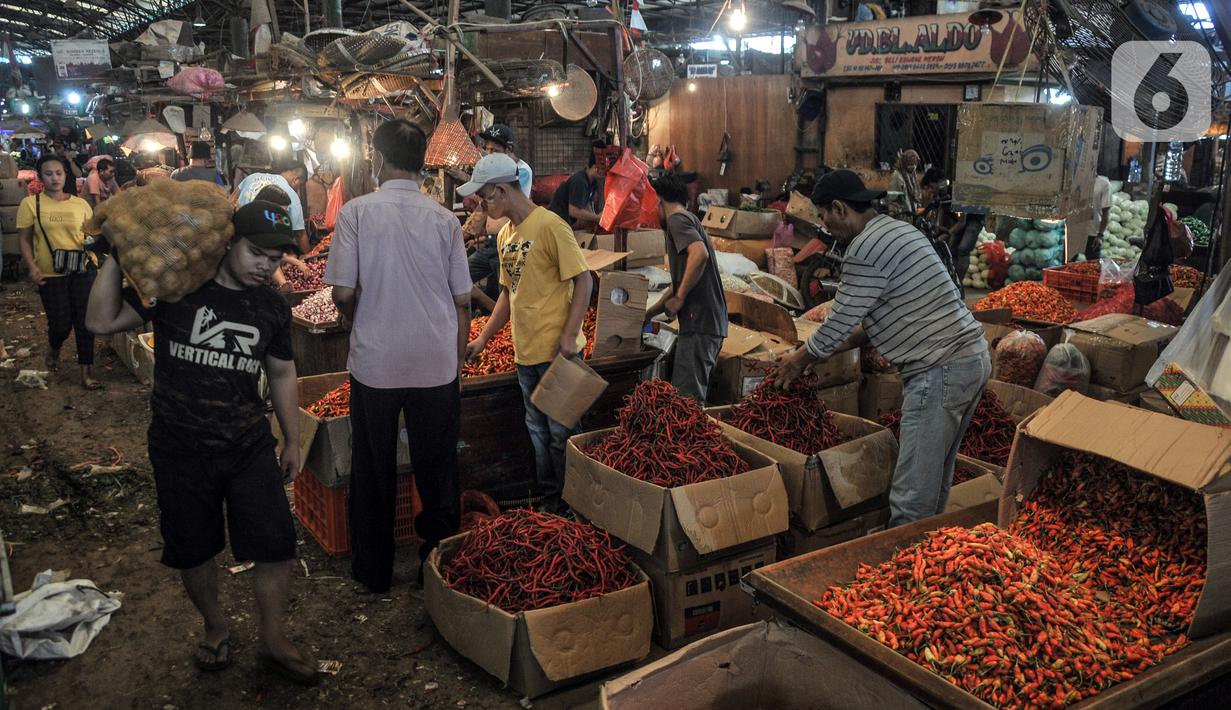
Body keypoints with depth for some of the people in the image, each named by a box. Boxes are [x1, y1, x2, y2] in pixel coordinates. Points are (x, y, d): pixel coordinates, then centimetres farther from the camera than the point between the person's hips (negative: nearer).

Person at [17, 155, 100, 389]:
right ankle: (53, 349, 39)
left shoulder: (81, 204, 5)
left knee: (84, 322, 2)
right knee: (61, 324, 2)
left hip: (83, 271, 1)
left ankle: (87, 373, 11)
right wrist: (32, 267, -12)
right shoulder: (30, 204, -1)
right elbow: (24, 239, 0)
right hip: (50, 274, -1)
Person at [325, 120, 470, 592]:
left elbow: (342, 293, -9)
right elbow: (462, 300, 1)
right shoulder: (443, 218, -2)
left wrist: (360, 322, 12)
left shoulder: (357, 212, -8)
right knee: (437, 468, 13)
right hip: (438, 364, 1)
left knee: (373, 469, 13)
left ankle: (373, 570, 25)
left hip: (374, 362, -1)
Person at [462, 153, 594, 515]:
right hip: (525, 352, 8)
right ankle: (547, 497, 29)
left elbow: (583, 280, -15)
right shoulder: (505, 234, 11)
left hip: (556, 350, -8)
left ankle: (570, 502, 16)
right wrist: (482, 339, 15)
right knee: (538, 430, 17)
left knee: (561, 431, 2)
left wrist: (569, 335, -20)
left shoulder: (549, 225, -13)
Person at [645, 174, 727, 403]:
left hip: (699, 324, -10)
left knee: (686, 398, -10)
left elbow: (700, 254, -25)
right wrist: (647, 314, 33)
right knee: (695, 396, 13)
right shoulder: (690, 220, 26)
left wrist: (679, 298, -16)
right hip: (712, 323, 10)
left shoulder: (677, 219, -5)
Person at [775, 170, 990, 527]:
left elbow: (840, 323, -10)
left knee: (911, 499, -6)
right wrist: (843, 344, 23)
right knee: (935, 480, 19)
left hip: (940, 372, -11)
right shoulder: (898, 229, 16)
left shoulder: (865, 248, -15)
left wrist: (799, 360, 6)